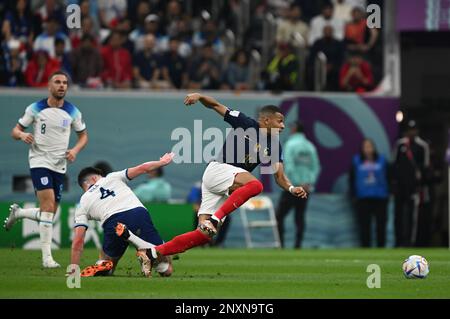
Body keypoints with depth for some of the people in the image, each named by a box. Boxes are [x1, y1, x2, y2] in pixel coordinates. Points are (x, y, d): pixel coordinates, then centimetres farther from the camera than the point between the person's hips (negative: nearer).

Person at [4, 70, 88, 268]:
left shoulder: (73, 112, 4)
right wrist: (22, 135, -20)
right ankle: (47, 257, -18)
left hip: (60, 166, 4)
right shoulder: (35, 109, -2)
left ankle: (17, 213, 36)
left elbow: (83, 135, 16)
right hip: (39, 162, -4)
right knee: (48, 206, -20)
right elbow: (15, 130, 4)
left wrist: (75, 150, -5)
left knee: (48, 214, 6)